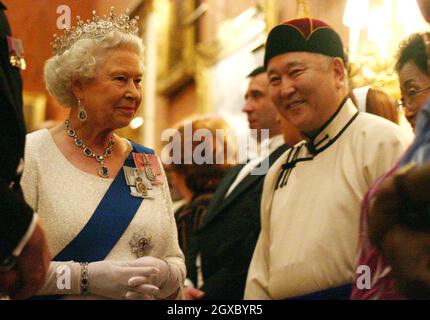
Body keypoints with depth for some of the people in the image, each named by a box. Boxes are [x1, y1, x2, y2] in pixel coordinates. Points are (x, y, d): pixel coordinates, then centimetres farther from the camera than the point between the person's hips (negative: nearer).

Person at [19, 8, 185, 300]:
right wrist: (86, 276, -24)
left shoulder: (147, 162, 1)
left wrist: (161, 273, -17)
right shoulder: (31, 155, -11)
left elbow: (176, 263, 3)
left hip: (147, 294, 4)